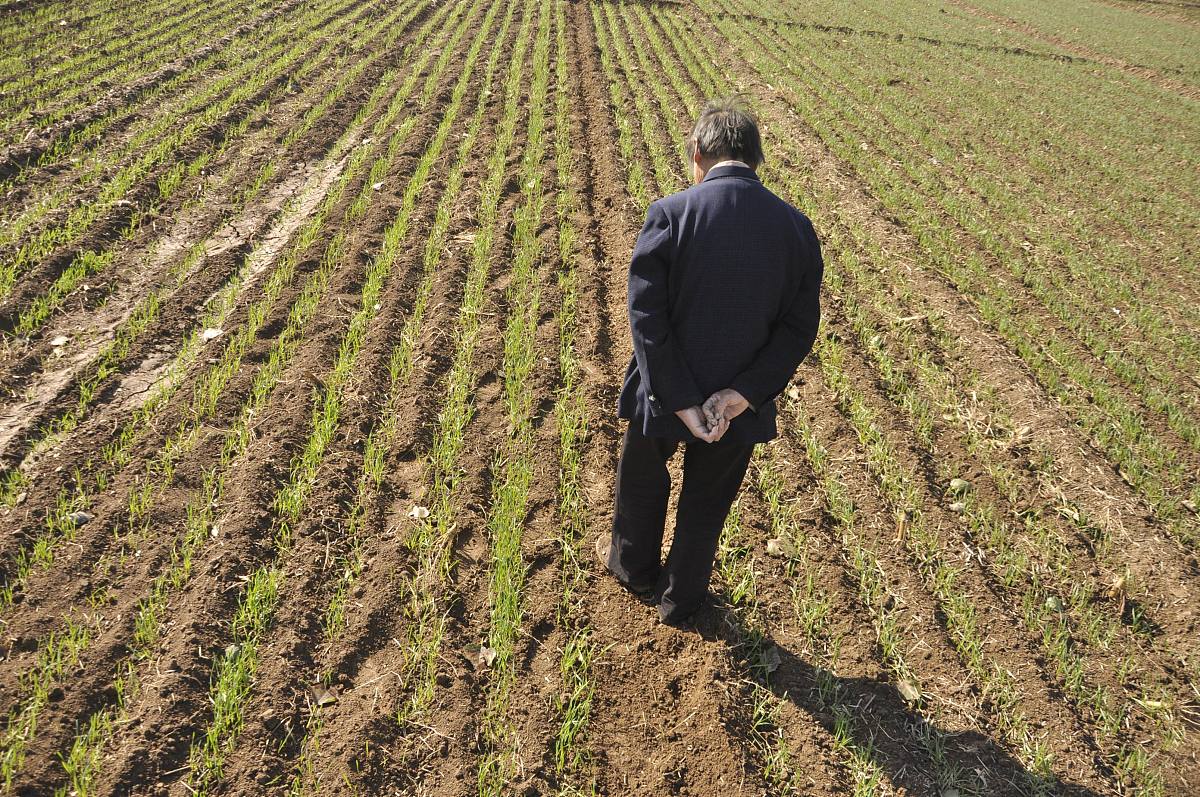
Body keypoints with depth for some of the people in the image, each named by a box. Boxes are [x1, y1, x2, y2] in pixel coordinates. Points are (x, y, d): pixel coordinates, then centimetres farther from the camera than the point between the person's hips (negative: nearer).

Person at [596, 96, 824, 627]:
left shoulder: (669, 214, -17)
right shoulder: (797, 227, -7)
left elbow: (647, 317, -20)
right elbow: (799, 328, -9)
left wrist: (681, 402, -17)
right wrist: (743, 395, -15)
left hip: (667, 392, -2)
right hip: (741, 400, 3)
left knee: (642, 482, 27)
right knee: (707, 503, 23)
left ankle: (633, 566, 51)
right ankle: (680, 599, 43)